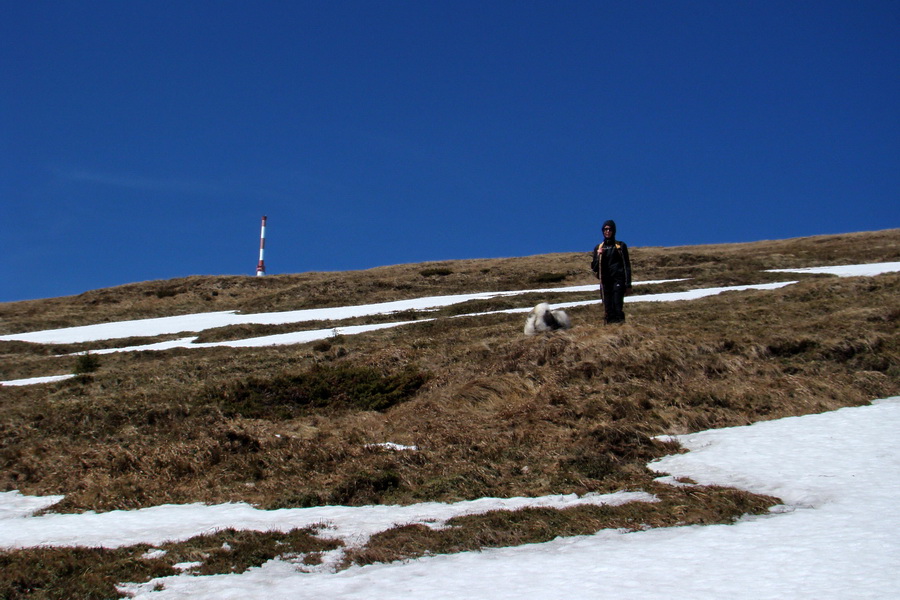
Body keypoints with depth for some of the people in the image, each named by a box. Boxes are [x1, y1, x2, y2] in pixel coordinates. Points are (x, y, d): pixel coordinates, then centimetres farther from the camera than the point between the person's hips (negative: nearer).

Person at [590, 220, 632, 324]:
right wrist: (598, 256, -4)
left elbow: (627, 266, 5)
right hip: (605, 282, 3)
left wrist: (628, 284, -4)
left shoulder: (620, 246, 8)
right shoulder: (598, 248, 16)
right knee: (608, 310, -2)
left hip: (618, 280, -3)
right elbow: (594, 268, 14)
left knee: (617, 306, -17)